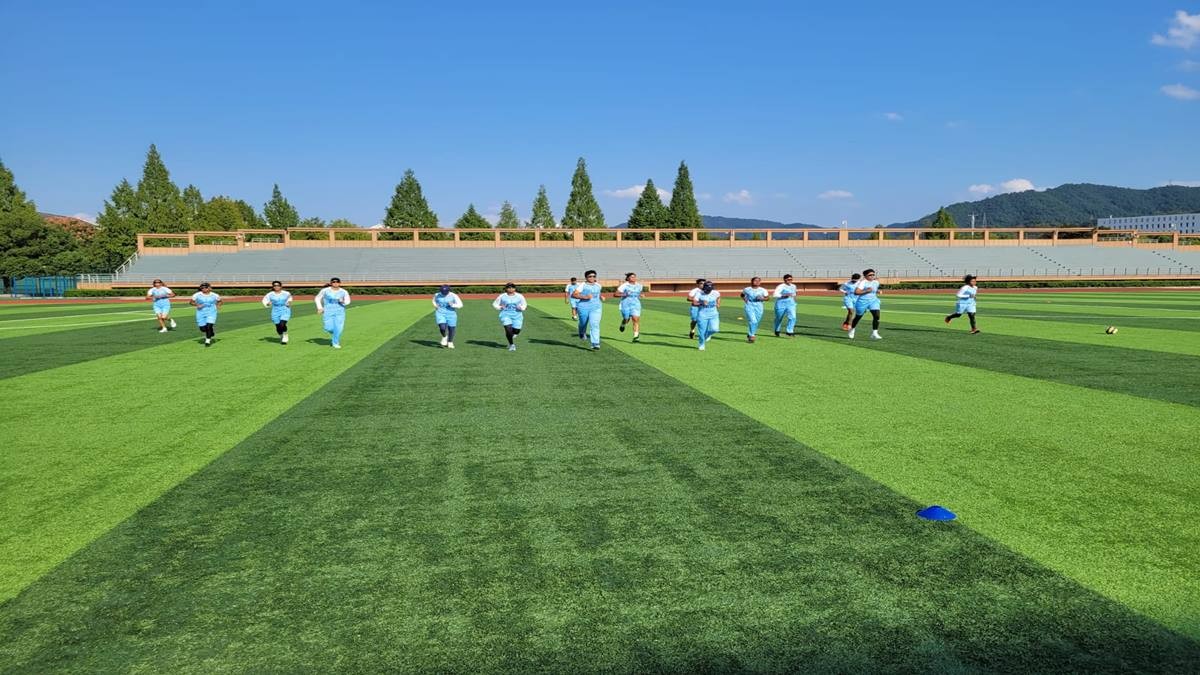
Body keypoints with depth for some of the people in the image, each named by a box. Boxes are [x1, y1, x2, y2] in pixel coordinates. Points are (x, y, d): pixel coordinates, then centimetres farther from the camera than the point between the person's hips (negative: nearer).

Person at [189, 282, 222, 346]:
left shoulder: (214, 295, -1)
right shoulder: (197, 295, -4)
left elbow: (219, 301, 15)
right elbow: (191, 302, 2)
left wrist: (218, 305, -3)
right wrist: (197, 305, -14)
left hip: (211, 313, -1)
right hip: (201, 313, 1)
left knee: (209, 326, -18)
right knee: (203, 328, 1)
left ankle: (208, 340, -2)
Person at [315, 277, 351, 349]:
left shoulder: (344, 292, -4)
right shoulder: (325, 290, -6)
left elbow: (348, 301, 5)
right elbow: (318, 298, 6)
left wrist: (343, 301, -17)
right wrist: (320, 307, -4)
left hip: (340, 312, 0)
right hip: (328, 312, 0)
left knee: (338, 328, -9)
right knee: (329, 328, -6)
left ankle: (335, 343, 10)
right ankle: (333, 333, 32)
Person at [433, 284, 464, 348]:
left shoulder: (453, 296, -10)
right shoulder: (437, 295, -2)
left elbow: (460, 305, -10)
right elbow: (434, 301, 21)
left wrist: (453, 305, -25)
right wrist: (435, 305, 1)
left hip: (451, 314, 0)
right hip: (440, 314, 0)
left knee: (451, 328, 5)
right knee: (442, 327, -18)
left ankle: (450, 342, 28)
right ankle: (444, 337, 15)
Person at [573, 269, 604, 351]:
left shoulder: (598, 286, 10)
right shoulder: (582, 285, -7)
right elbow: (573, 295, -15)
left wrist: (601, 297, 12)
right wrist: (584, 297, -24)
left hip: (596, 308, 2)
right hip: (584, 308, -2)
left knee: (595, 325, -14)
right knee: (583, 323, 16)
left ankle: (595, 344, -18)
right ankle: (582, 334, 52)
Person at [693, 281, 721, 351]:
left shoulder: (716, 293, -4)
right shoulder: (699, 294, -12)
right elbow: (693, 303, -17)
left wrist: (718, 303, 11)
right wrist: (701, 303, -29)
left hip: (713, 314, 2)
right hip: (702, 315, -2)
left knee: (715, 329, -14)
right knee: (702, 331, 0)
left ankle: (707, 335, 20)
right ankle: (702, 345, 23)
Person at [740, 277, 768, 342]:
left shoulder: (763, 290, 2)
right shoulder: (747, 289, 3)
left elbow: (766, 298, 7)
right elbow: (742, 295, 20)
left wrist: (761, 298, -13)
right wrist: (744, 299, 2)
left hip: (759, 306, 2)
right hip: (749, 306, -2)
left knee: (756, 322, 8)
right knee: (752, 321, -18)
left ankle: (749, 334, 28)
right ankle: (751, 336, -14)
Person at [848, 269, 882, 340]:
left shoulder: (876, 282, 7)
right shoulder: (863, 282, -14)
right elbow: (856, 292, -24)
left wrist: (877, 291, 8)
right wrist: (866, 291, -27)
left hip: (873, 301, 5)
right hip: (862, 301, -5)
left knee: (877, 316, -16)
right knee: (858, 317, 12)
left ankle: (874, 333, -11)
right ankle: (852, 330, 37)